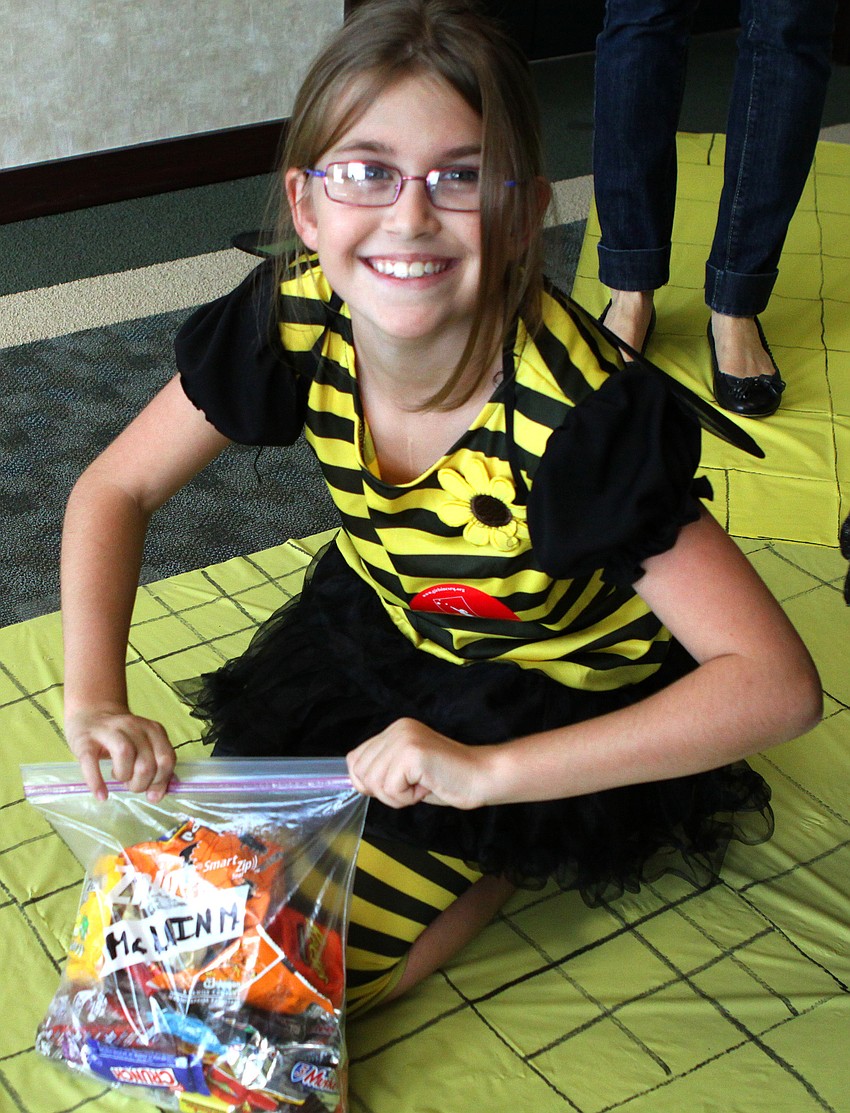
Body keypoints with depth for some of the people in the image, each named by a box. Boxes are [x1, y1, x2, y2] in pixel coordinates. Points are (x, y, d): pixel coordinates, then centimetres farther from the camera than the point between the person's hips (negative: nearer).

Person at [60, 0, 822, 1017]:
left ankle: (527, 846, 12)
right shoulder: (294, 319, -22)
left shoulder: (580, 417, -36)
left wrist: (488, 772, -41)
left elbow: (779, 683, -35)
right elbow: (116, 488, -8)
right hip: (388, 628, 5)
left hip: (568, 700, -5)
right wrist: (94, 697, -25)